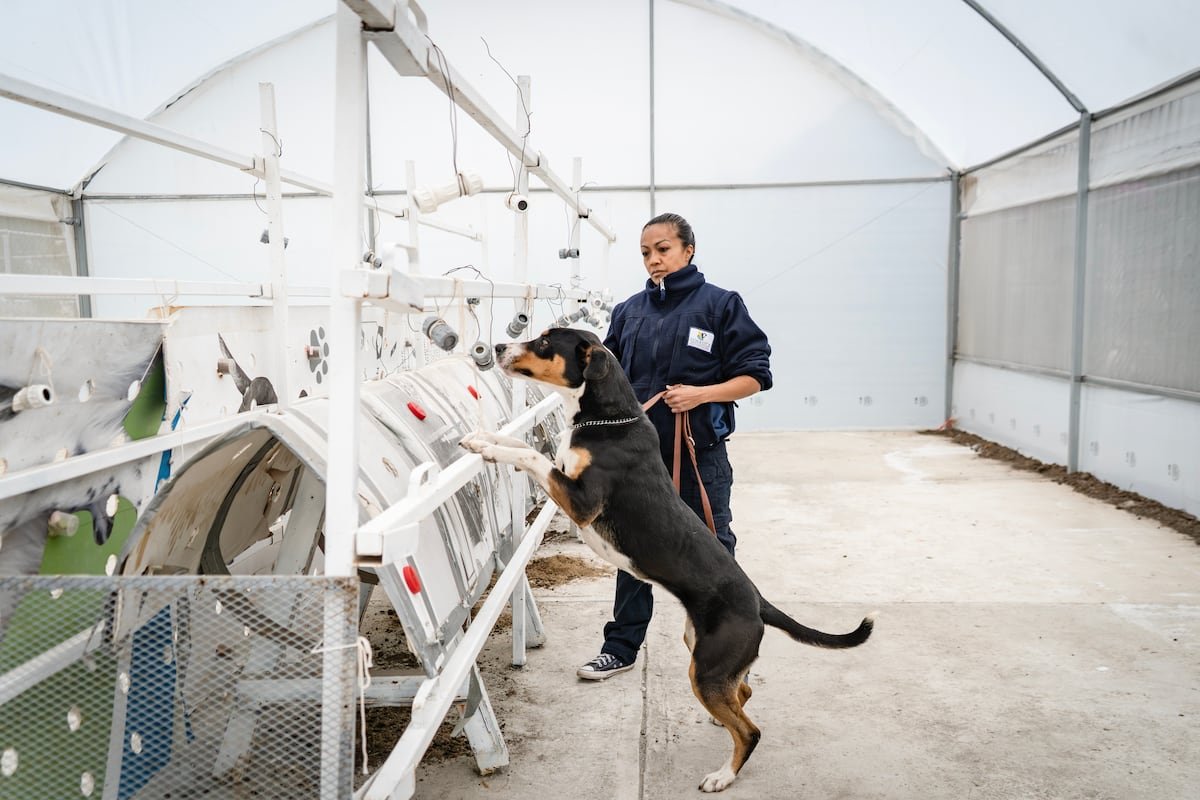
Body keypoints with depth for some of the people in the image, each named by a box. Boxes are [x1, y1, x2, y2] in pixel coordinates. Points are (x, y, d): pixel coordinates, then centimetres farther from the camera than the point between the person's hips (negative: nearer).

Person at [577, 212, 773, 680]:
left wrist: (702, 394, -20)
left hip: (699, 453, -4)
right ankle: (621, 649, 26)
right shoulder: (629, 311, 9)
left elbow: (753, 375, -8)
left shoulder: (720, 304, -5)